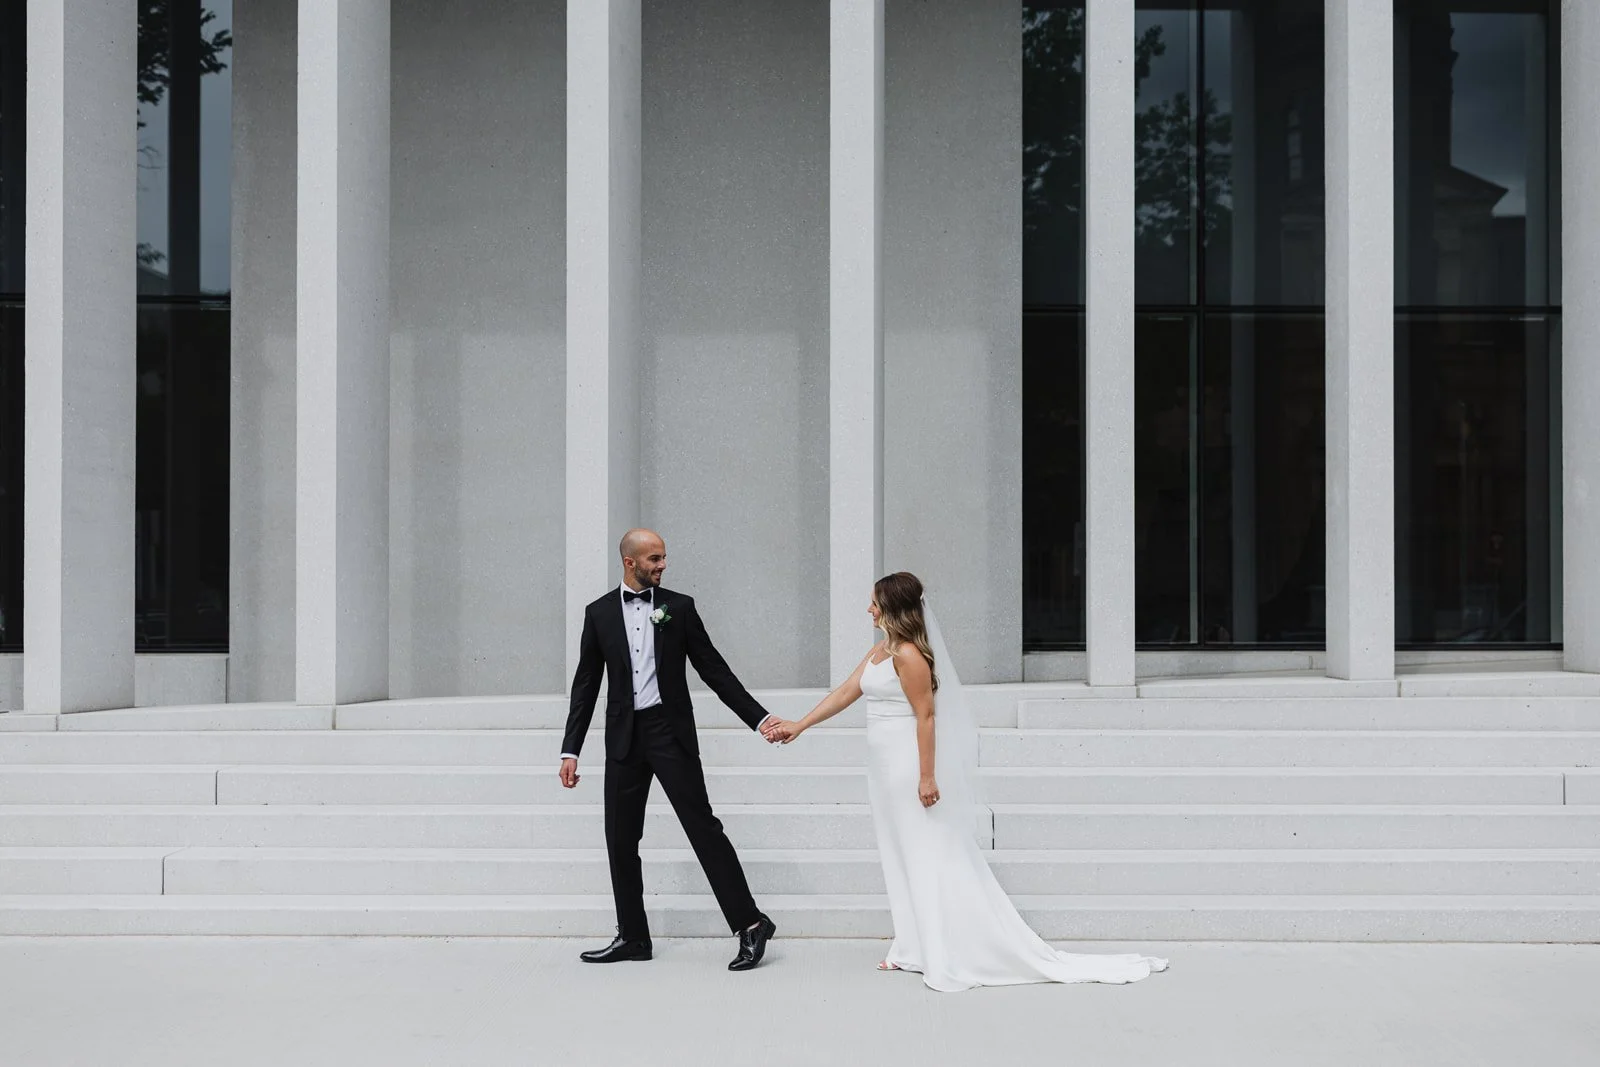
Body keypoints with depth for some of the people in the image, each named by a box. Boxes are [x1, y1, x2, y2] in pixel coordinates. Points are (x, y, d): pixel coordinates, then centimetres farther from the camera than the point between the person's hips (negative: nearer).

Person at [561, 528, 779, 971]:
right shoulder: (599, 613, 7)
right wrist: (571, 750, 4)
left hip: (670, 731, -3)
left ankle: (750, 924, -3)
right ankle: (633, 937, 17)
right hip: (624, 736, 3)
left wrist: (759, 718, -2)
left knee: (703, 826, -7)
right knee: (620, 839, 6)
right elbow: (586, 685, 9)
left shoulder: (679, 607, 3)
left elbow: (714, 669, 5)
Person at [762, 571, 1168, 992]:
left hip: (909, 765, -10)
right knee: (903, 858, 13)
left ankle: (951, 958, 3)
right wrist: (798, 726, 20)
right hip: (888, 768, 10)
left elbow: (925, 716, -20)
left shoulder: (908, 654, -17)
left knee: (931, 858, -4)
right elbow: (845, 693, 18)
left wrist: (927, 776, -21)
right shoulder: (880, 650, 11)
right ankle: (915, 949, 21)